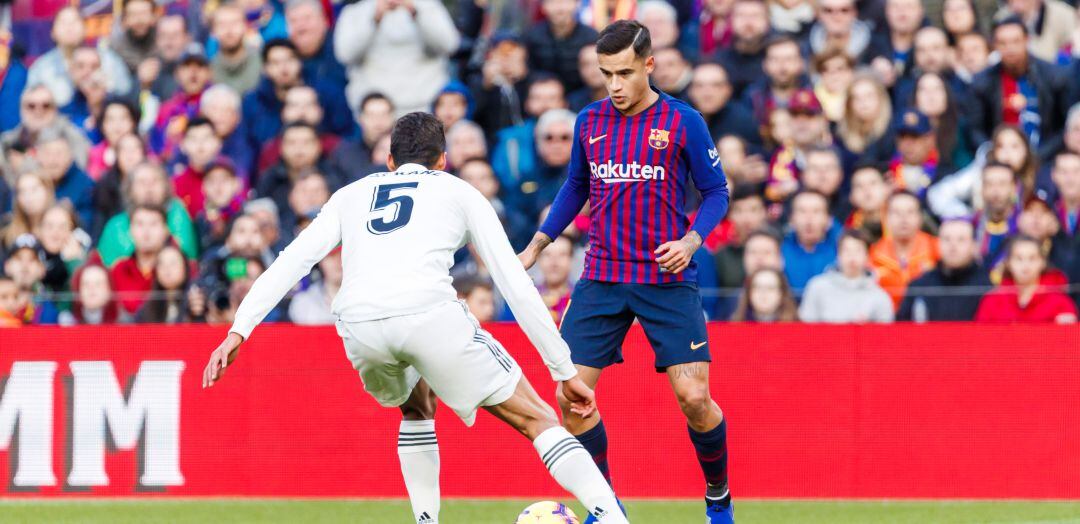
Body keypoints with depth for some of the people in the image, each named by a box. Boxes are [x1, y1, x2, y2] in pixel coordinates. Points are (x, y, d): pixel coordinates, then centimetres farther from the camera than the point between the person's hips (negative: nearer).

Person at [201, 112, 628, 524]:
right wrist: (564, 370, 24)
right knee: (537, 419, 7)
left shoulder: (351, 195, 32)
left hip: (358, 322, 3)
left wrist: (238, 331, 13)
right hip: (429, 312, -3)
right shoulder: (460, 193, 26)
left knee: (417, 410, 34)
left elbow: (290, 262, 19)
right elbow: (515, 284, 21)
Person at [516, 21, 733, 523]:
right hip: (602, 277, 3)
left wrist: (691, 240, -15)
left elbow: (716, 191, 1)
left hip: (667, 278, -3)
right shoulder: (589, 122, 5)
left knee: (694, 397, -12)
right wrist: (537, 245, 14)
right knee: (571, 396, -7)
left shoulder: (682, 122, -6)